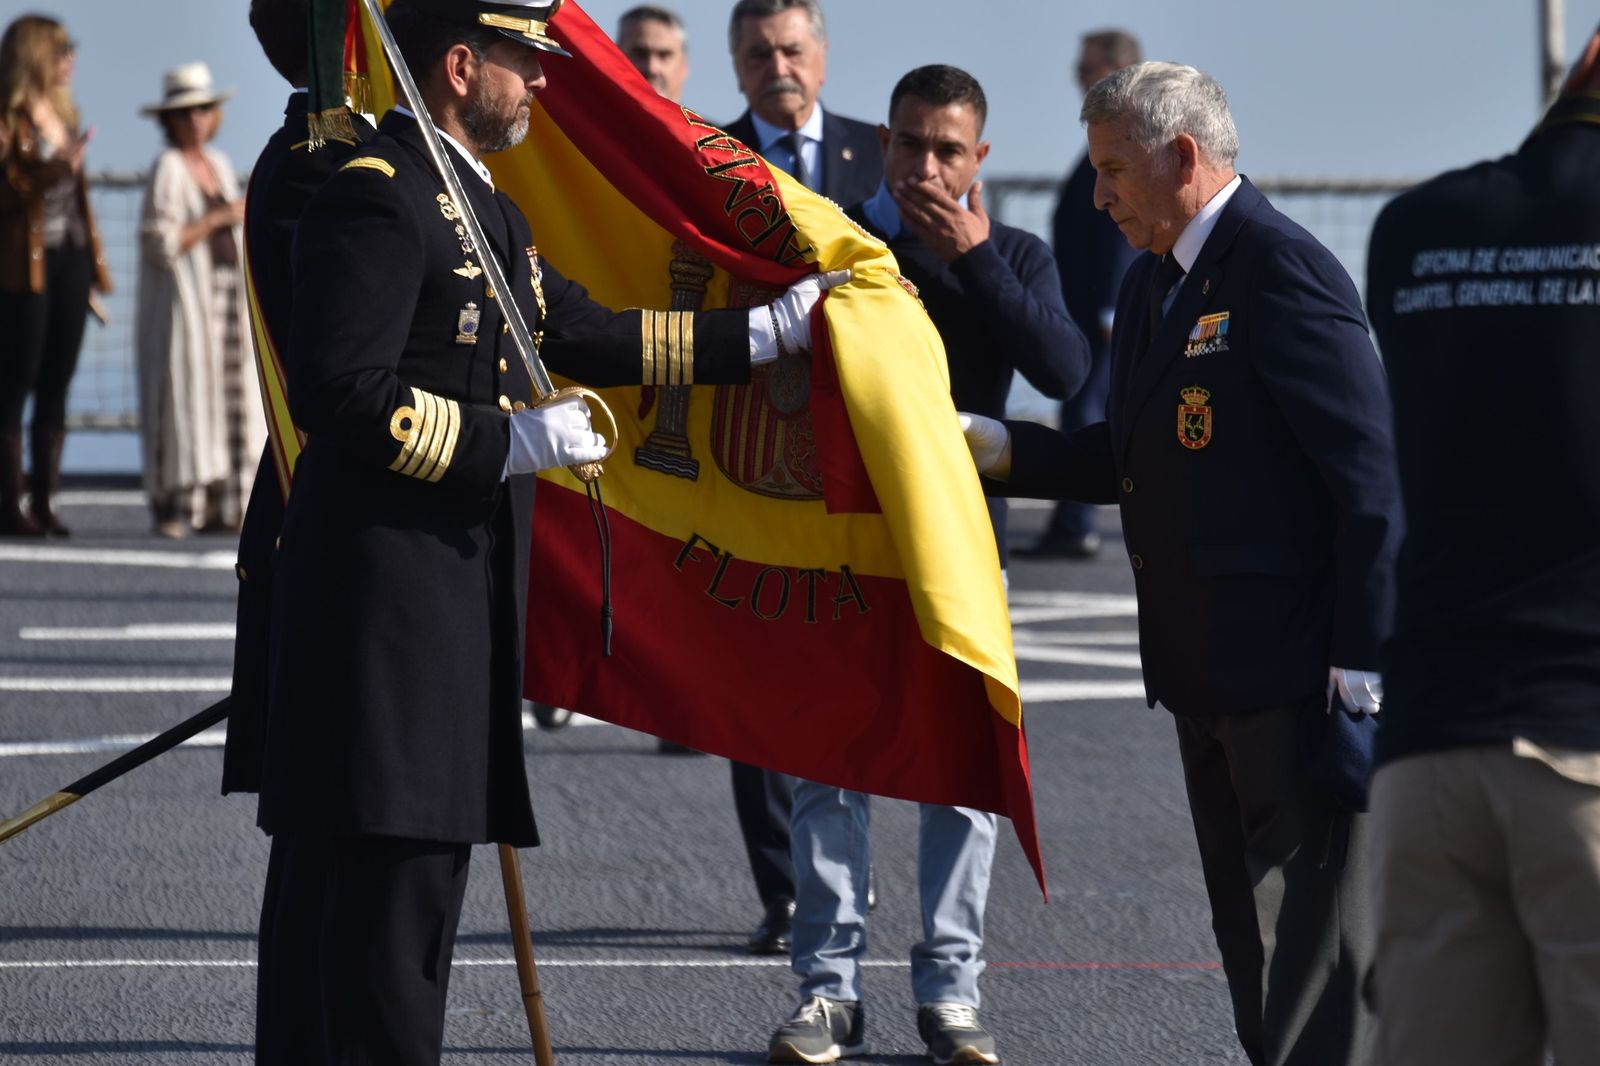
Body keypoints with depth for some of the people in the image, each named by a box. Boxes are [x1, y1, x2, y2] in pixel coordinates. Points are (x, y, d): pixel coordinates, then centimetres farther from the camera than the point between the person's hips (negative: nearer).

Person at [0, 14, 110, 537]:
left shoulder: (63, 114, 16)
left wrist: (93, 265, 17)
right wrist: (55, 169, -27)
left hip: (69, 258, 8)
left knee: (56, 386, 6)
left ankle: (44, 502, 9)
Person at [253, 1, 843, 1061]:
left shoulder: (483, 208, 18)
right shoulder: (378, 198, -14)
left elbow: (586, 332, 22)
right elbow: (340, 394, -21)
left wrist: (770, 329, 21)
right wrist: (512, 443, -18)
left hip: (453, 595, 11)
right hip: (386, 587, -11)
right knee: (386, 874, -10)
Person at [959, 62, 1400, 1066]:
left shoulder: (1283, 269, -16)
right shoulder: (1156, 280, 15)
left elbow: (1371, 473, -18)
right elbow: (1138, 457, 19)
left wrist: (1363, 663, -21)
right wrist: (1003, 449, 4)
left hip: (1298, 670, -10)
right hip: (1209, 671, 10)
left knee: (1314, 933, -6)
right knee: (1250, 934, 15)